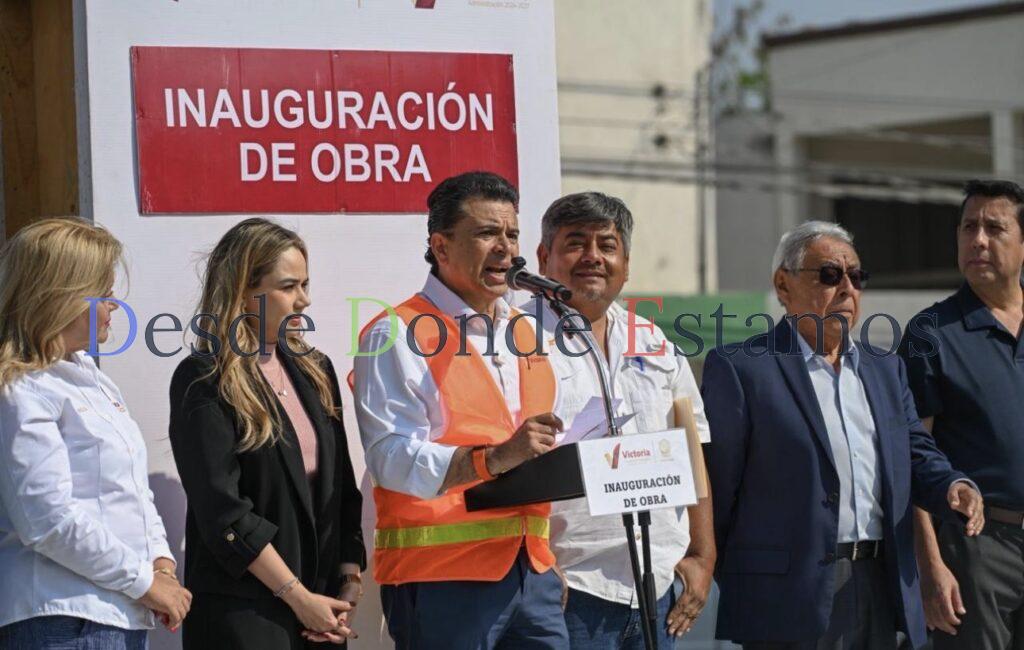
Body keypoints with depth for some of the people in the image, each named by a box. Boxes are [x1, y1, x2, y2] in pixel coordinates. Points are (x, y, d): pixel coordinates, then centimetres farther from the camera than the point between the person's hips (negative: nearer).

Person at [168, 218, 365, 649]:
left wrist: (350, 583, 2)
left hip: (320, 608, 6)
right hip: (242, 612, -6)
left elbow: (342, 487, 14)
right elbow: (222, 512, -12)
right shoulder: (204, 382, -6)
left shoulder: (314, 370, 13)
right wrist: (298, 596, -12)